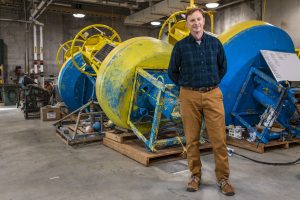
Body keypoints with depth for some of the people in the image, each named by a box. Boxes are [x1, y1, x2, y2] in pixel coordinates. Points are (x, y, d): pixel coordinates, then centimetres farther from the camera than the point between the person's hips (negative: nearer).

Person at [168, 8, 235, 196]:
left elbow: (223, 66, 18)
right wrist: (186, 86, 7)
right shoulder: (181, 46, 1)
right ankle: (195, 175, 20)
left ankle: (223, 178, 13)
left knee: (219, 138, 0)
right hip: (189, 96, 0)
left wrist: (213, 83, 12)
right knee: (192, 139, 6)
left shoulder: (215, 43, 5)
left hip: (213, 95, 1)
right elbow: (172, 71, 10)